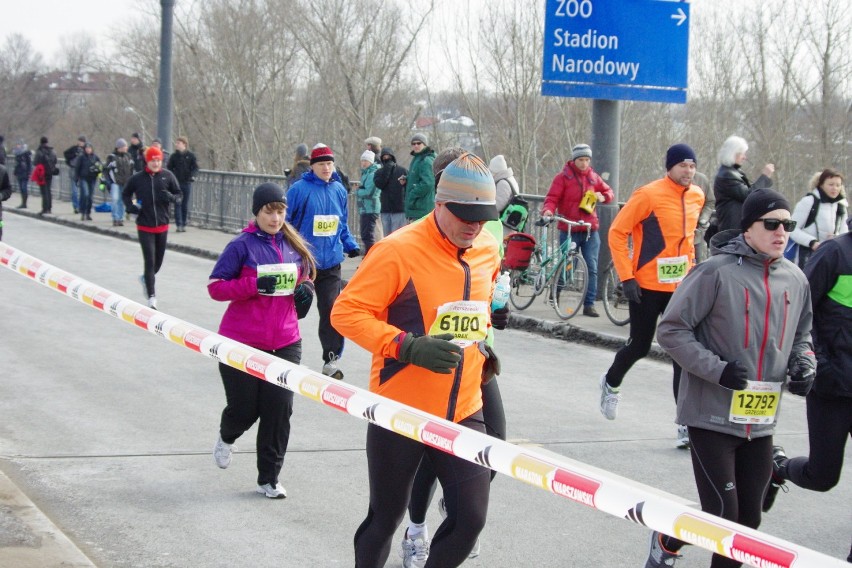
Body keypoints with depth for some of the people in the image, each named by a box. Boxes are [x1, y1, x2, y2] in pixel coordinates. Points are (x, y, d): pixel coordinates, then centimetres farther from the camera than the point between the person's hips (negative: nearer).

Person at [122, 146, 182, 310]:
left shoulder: (168, 176, -3)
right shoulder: (137, 178, -4)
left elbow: (179, 194, 4)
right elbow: (125, 194, 10)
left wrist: (171, 197, -18)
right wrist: (130, 206, -9)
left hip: (162, 225, 2)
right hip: (145, 227, -2)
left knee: (159, 260, 16)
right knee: (150, 261, -7)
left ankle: (146, 279, 46)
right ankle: (151, 296, -2)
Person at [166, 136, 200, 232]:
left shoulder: (191, 156, 1)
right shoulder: (174, 156, 4)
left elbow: (195, 168, 2)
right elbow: (169, 168, 7)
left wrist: (192, 175, -16)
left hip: (187, 183, 0)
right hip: (176, 183, 0)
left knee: (185, 204, 5)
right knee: (177, 204, -5)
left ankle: (184, 224, 12)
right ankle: (179, 225, -6)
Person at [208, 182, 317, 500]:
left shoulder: (294, 246, 6)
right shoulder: (243, 245, -8)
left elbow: (304, 277, 21)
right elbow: (215, 286, -9)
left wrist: (305, 289, -2)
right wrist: (255, 285, -22)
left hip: (284, 343, 4)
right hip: (241, 342, -4)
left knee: (279, 410, 0)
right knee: (244, 408, 6)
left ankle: (268, 479, 11)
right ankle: (227, 438, 43)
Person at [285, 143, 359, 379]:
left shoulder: (339, 190, 7)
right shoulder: (300, 189, -10)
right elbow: (285, 222, -5)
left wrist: (350, 245, 5)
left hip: (330, 263, 3)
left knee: (331, 309, -3)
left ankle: (331, 359, 2)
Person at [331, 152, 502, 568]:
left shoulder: (487, 251, 5)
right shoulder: (399, 251, -16)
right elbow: (346, 312, -15)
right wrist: (409, 347, -24)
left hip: (463, 412, 5)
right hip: (401, 411, -5)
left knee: (470, 519, -1)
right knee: (385, 519, 9)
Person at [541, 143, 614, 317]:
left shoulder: (593, 177, 10)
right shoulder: (564, 177, -2)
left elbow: (609, 192, 21)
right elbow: (552, 197, -8)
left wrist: (603, 197, -2)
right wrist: (548, 210, -28)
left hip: (590, 230, 3)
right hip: (569, 230, -3)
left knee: (592, 268, -2)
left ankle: (589, 304, 3)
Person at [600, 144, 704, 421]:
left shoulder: (697, 197, 4)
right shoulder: (649, 195, -14)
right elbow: (617, 232, -11)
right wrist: (626, 277, -14)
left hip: (681, 287, 5)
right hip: (647, 286, -4)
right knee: (640, 346, 9)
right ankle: (611, 383, 40)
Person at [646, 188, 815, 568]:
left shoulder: (795, 280, 6)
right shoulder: (716, 272, -13)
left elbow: (800, 335, 23)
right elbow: (671, 330, -10)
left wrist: (804, 363, 1)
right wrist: (718, 369, -19)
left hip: (761, 423, 6)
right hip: (713, 417, -6)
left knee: (747, 523, 8)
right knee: (723, 516, -6)